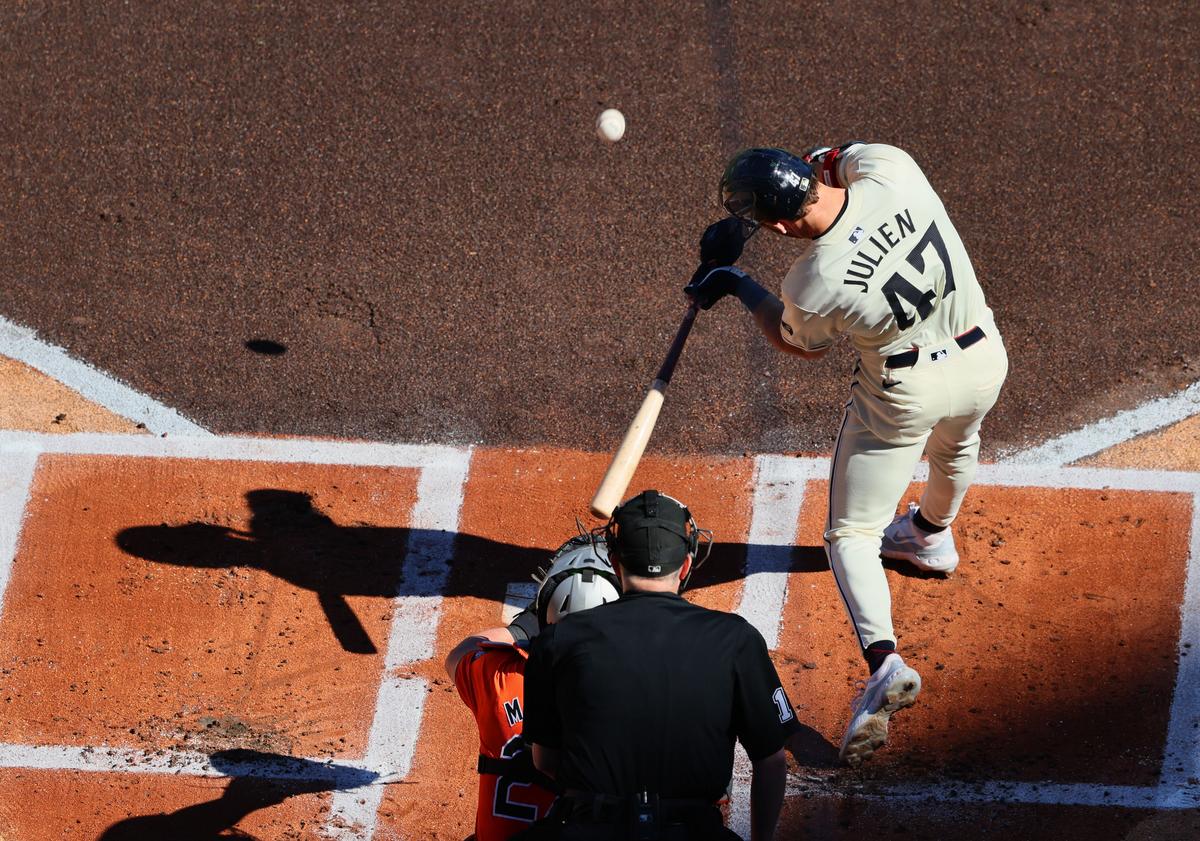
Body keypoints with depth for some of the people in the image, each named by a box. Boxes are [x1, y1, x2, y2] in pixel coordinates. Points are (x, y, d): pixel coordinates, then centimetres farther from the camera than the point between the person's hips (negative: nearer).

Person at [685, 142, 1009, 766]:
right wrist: (820, 164, -8)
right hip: (984, 359, 5)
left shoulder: (812, 284, -30)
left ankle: (884, 661, -11)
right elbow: (845, 155, 4)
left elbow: (803, 344, -3)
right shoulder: (891, 169, -24)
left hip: (904, 392, -5)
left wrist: (735, 285, 5)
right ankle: (932, 534, 66)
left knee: (851, 534, 9)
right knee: (955, 444, 39)